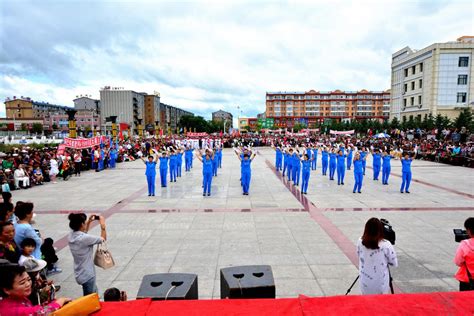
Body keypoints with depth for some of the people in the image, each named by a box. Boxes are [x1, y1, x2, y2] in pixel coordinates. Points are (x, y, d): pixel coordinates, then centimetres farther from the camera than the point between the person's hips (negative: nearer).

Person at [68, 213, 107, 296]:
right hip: (87, 275, -8)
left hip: (80, 274, 8)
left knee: (94, 292, 28)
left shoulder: (71, 236, -4)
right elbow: (103, 239, -14)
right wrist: (102, 225, -5)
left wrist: (89, 222, 11)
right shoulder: (85, 238, -28)